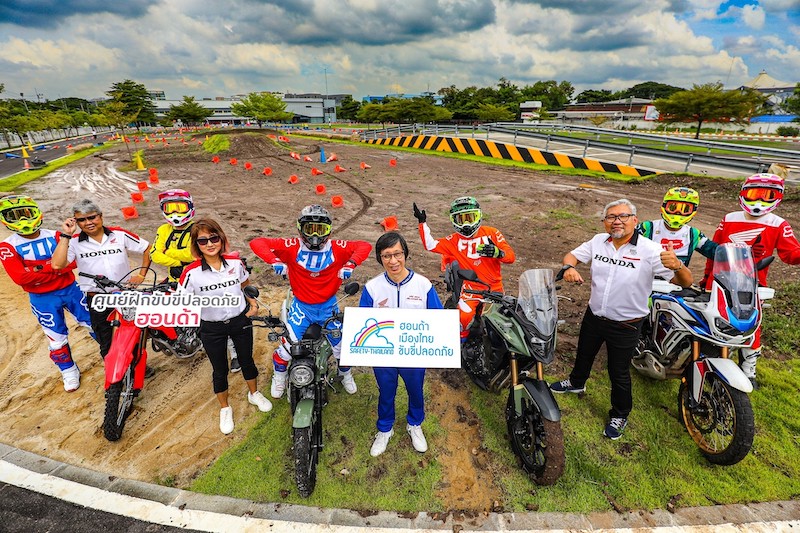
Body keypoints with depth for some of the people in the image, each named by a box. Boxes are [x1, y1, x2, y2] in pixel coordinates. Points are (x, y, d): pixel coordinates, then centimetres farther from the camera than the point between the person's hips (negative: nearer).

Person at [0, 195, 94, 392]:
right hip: (42, 298, -1)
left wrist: (42, 268, -24)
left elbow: (72, 261, -13)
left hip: (70, 288, 1)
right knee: (56, 338, 11)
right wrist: (56, 269, -19)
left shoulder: (55, 236, -4)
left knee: (94, 324, 12)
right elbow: (20, 277, -21)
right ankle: (69, 370, 32)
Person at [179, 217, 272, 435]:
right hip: (212, 328, -1)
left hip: (240, 321, 2)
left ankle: (254, 394, 49)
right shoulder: (192, 272, -20)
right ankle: (225, 409, 41)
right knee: (220, 370, 16)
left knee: (247, 360, 20)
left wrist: (253, 303, -3)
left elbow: (246, 285, 7)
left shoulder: (235, 262, -12)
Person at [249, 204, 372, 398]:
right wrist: (274, 261, -31)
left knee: (341, 343, 10)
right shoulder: (292, 247, -15)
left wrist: (350, 264, -25)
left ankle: (345, 374, 43)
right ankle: (279, 376, 35)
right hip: (301, 306, -1)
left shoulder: (337, 248, -12)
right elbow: (257, 242, -15)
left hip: (328, 306, 1)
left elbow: (364, 246, -11)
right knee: (287, 345, 0)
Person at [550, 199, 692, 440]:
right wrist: (569, 267, -21)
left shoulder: (650, 250, -21)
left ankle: (620, 415, 38)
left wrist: (677, 265, -46)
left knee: (619, 373, 12)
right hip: (593, 315, 5)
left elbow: (685, 282, -22)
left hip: (626, 325, -4)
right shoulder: (598, 241, -7)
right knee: (584, 354, 28)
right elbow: (572, 255, 4)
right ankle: (576, 382, 58)